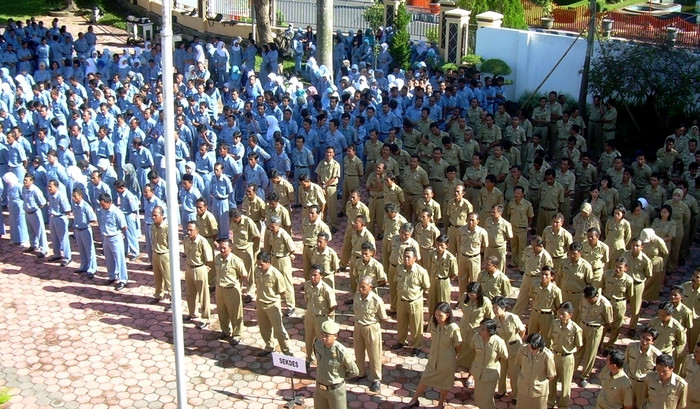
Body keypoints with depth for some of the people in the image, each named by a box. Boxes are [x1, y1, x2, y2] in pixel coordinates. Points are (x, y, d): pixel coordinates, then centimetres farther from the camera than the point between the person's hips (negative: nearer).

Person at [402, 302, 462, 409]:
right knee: (424, 380, 21)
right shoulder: (433, 321, -17)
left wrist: (453, 355, 3)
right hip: (433, 358, 4)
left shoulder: (453, 328, -29)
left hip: (447, 362, -4)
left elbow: (459, 345, -13)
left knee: (445, 384, 19)